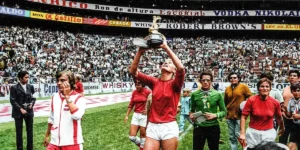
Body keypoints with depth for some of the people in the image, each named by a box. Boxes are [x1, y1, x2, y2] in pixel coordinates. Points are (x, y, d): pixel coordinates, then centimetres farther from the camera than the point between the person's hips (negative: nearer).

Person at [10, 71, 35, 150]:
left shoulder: (30, 87, 5)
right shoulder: (14, 88, -6)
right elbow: (12, 100, -8)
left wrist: (32, 103, -8)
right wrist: (20, 109, -15)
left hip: (29, 111, 3)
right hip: (18, 112, -3)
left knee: (30, 131, 8)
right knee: (19, 132, 6)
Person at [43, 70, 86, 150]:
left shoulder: (79, 98, -10)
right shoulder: (55, 97, 6)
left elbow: (76, 116, -28)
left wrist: (67, 96, -22)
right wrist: (47, 135, 21)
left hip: (72, 143, -4)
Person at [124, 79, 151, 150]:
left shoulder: (148, 92, -12)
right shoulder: (134, 92, 5)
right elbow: (131, 105, 13)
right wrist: (127, 115, 12)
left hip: (144, 116, -5)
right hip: (136, 115, 5)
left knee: (143, 135, 6)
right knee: (132, 137, 2)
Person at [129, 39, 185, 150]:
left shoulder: (175, 84, -3)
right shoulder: (154, 82, 7)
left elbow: (181, 68, -23)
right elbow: (133, 71, 1)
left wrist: (166, 47, -20)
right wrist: (140, 52, -12)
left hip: (169, 127, -2)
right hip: (152, 126, 3)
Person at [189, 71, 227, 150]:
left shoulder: (217, 94, -3)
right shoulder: (194, 94, -1)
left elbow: (224, 111, 2)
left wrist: (215, 115, -15)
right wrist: (191, 115, -11)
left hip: (213, 127, 0)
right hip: (198, 127, 0)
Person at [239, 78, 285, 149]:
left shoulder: (275, 103, -5)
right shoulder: (251, 100, -11)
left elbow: (279, 118, 12)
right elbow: (243, 117, -9)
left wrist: (282, 128, 27)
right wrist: (242, 134, -17)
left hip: (269, 134, 1)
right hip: (253, 133, -1)